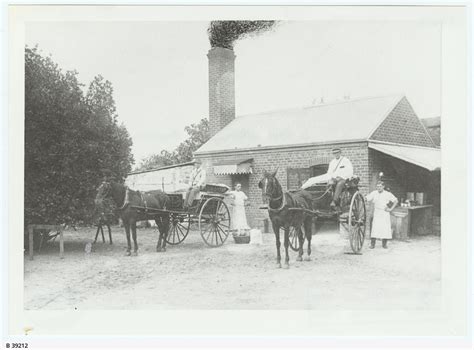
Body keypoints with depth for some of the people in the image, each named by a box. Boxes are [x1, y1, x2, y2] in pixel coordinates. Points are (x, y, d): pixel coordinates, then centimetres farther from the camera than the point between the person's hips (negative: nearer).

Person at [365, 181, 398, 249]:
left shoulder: (388, 194, -2)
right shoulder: (374, 193, 0)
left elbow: (396, 201, 5)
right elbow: (366, 199, -2)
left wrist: (391, 209, -1)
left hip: (385, 213, 0)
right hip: (376, 213, 0)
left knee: (385, 228, 0)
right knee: (374, 228, -7)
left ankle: (384, 244, 14)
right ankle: (372, 244, -3)